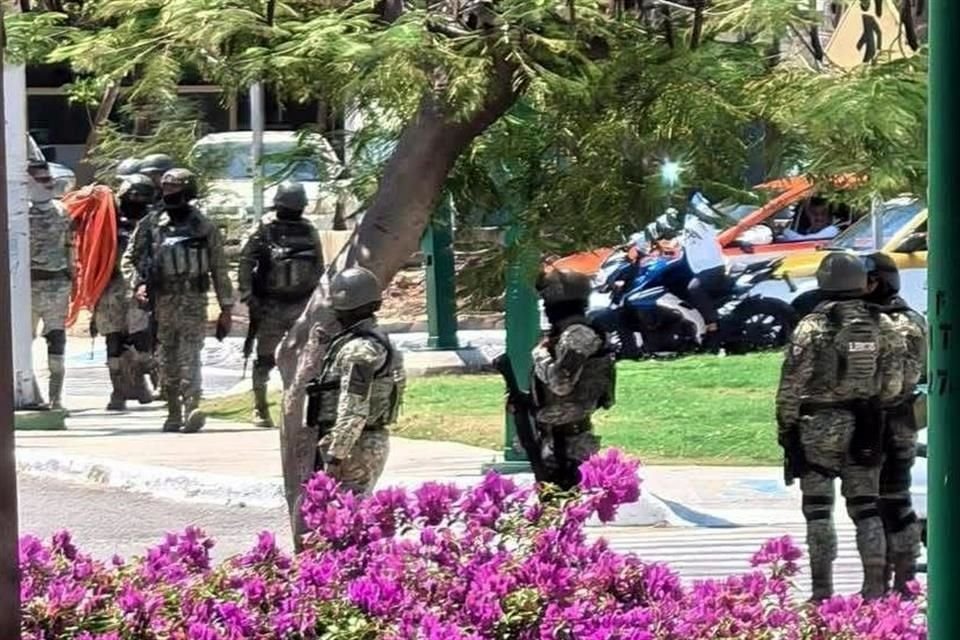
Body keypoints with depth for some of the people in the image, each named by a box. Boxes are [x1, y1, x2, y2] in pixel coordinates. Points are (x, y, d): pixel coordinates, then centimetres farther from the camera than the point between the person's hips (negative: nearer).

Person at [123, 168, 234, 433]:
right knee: (169, 361, 7)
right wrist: (138, 283, -5)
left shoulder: (204, 228, 3)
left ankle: (191, 410, -26)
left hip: (193, 301, -3)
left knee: (189, 358, -16)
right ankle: (174, 414, 15)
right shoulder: (150, 226, 7)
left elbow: (219, 270, 6)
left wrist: (226, 308, 5)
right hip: (163, 301, 3)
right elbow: (129, 259, 13)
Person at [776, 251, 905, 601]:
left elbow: (791, 385, -9)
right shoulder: (882, 326, 2)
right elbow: (893, 384, 3)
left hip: (819, 426, -4)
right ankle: (874, 586, 5)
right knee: (866, 506, 10)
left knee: (818, 509, 2)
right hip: (864, 429, 4)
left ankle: (822, 591, 0)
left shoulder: (812, 326, -11)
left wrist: (785, 427, 0)